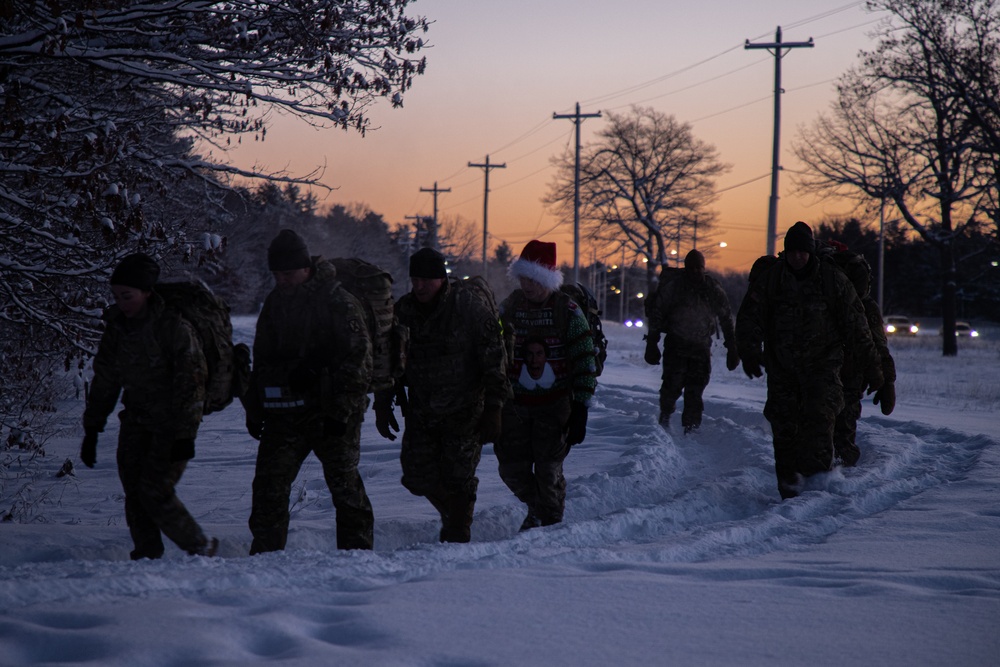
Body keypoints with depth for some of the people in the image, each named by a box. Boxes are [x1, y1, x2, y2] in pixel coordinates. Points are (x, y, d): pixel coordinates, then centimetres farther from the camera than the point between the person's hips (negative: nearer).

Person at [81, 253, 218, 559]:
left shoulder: (174, 326, -17)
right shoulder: (116, 326, 2)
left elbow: (192, 380, -17)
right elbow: (104, 380, 12)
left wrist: (185, 434, -21)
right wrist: (91, 430, 10)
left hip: (173, 422, -6)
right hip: (136, 419, 6)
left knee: (156, 493, -12)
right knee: (134, 493, -1)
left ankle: (201, 548, 6)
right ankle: (146, 557, 7)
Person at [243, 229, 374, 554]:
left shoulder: (338, 302, -9)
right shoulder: (274, 302, 13)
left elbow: (357, 358, -12)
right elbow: (262, 360, 21)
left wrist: (341, 410, -18)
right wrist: (254, 410, 16)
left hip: (330, 413, -6)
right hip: (283, 413, 6)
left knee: (344, 485, 0)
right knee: (269, 484, 2)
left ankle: (357, 553, 10)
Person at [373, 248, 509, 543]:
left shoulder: (471, 309, -12)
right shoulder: (403, 311, 1)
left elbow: (495, 362, -9)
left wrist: (493, 410, -12)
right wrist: (383, 405, 7)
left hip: (464, 412, -4)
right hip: (421, 411, 4)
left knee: (458, 477, -4)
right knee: (418, 476, 3)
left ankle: (458, 536, 11)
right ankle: (452, 515, 30)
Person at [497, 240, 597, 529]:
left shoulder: (568, 311, -7)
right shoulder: (509, 307, 3)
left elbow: (586, 364, -6)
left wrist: (580, 411, -11)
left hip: (554, 406, -3)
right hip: (515, 405, 3)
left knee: (548, 472, -4)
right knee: (512, 469, 3)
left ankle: (551, 524, 16)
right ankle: (537, 508, 32)